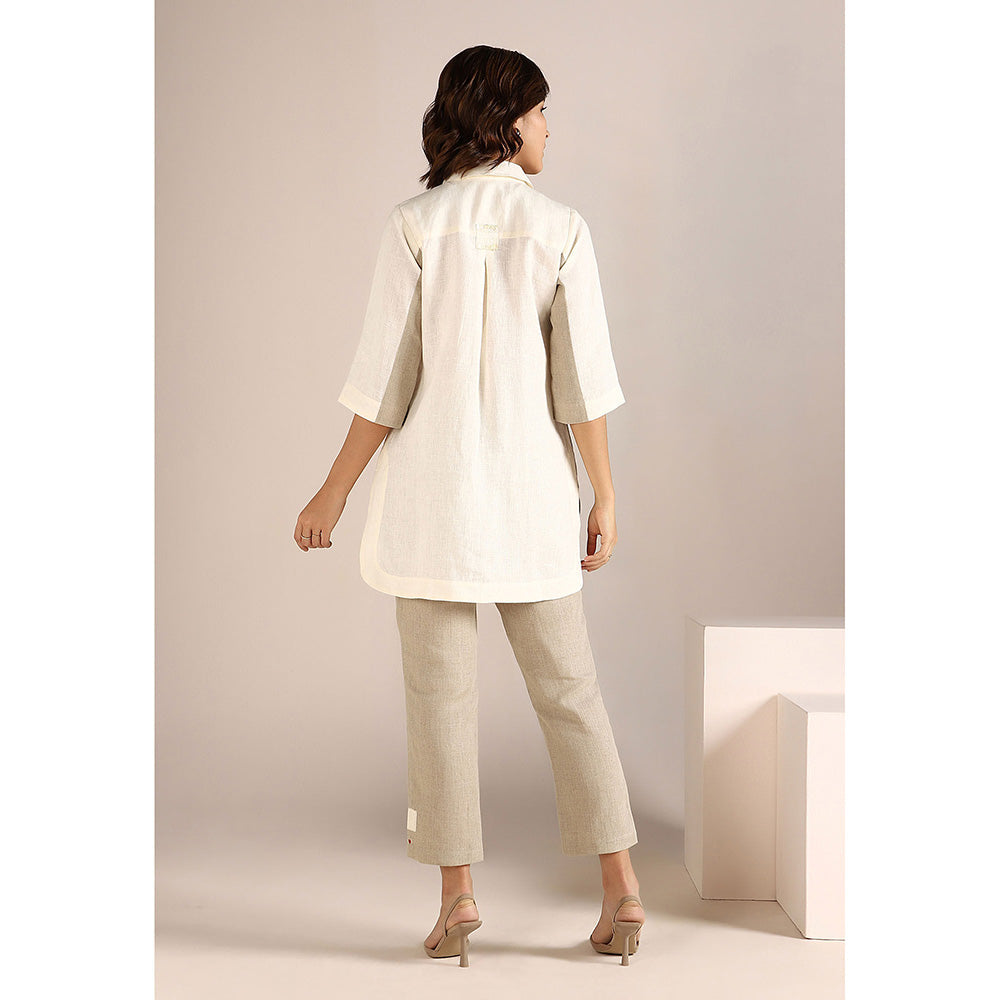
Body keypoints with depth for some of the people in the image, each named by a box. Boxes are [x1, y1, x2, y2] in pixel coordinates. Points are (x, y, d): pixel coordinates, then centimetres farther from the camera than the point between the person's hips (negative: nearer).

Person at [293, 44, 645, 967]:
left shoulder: (415, 224, -4)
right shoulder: (560, 227, -2)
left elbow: (389, 373, -7)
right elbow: (582, 374, -5)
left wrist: (337, 489, 1)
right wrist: (605, 496, 1)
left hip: (433, 478, -1)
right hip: (530, 482, 1)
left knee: (442, 692, 7)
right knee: (568, 688, 10)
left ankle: (458, 892, 9)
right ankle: (621, 887, 9)